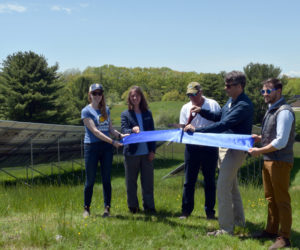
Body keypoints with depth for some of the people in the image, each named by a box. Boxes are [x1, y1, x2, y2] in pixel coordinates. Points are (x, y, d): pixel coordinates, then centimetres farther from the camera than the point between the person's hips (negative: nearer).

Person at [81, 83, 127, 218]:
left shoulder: (106, 110, 12)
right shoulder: (86, 111, -5)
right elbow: (95, 131, -14)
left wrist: (120, 135, -6)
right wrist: (112, 142, -20)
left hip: (106, 147, 4)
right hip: (92, 147, -4)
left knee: (106, 179, 5)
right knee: (90, 180, 4)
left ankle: (107, 208, 11)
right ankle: (87, 208, 18)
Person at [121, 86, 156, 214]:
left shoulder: (147, 113, 10)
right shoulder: (125, 114, 3)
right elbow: (123, 130, -9)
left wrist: (152, 150, 3)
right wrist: (133, 130, -31)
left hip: (146, 153, 2)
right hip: (132, 153, -2)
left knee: (148, 181, 6)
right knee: (131, 182, 7)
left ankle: (149, 206, 16)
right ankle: (133, 207, 20)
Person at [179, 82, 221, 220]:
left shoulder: (213, 105, 0)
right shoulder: (186, 108, 5)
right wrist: (189, 118, -16)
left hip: (210, 147, -1)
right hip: (192, 147, 1)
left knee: (210, 181, 8)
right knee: (189, 180, 4)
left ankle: (210, 211, 19)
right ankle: (186, 211, 14)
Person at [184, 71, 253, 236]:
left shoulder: (244, 106, -22)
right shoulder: (231, 101, 10)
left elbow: (224, 125, -30)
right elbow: (218, 117, 23)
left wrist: (197, 130, -31)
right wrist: (201, 111, 6)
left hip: (235, 149, -10)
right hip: (225, 147, 10)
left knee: (223, 187, -10)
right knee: (232, 186, 19)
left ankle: (226, 228, -3)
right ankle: (238, 220, 33)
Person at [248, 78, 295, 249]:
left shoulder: (284, 112, -17)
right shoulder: (271, 110, 13)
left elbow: (280, 142, -22)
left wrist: (259, 151, -15)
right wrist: (260, 138, 9)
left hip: (280, 162, -10)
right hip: (268, 160, 10)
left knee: (282, 200, -1)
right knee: (270, 198, 18)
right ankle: (271, 231, 32)